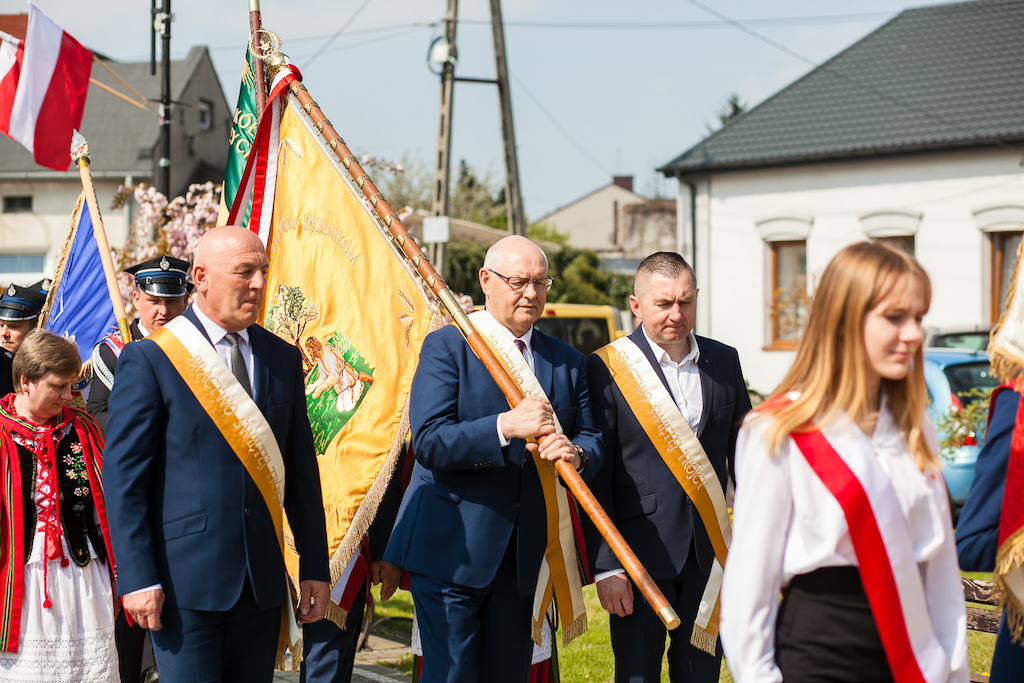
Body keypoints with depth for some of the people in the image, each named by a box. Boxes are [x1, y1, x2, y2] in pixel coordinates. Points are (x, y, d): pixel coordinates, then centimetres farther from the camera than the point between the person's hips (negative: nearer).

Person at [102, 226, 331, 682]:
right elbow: (124, 476, -7)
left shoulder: (283, 358, 11)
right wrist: (138, 577, -13)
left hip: (262, 577, 5)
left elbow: (301, 469, 13)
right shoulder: (149, 360, -4)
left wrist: (315, 566, 10)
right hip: (184, 574, -5)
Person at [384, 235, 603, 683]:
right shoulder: (446, 347, -4)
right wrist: (506, 426, -26)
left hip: (525, 557, 5)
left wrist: (575, 453, -16)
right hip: (450, 550, -5)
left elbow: (593, 443, 9)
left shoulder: (567, 362, 13)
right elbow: (428, 443, -14)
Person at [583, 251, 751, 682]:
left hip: (710, 551, 4)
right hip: (639, 552, -4)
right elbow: (596, 474, -6)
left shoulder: (724, 361, 8)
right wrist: (605, 566, -11)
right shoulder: (607, 368, -5)